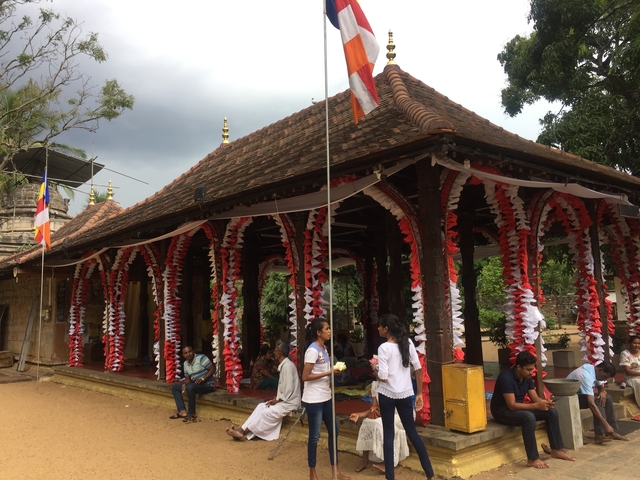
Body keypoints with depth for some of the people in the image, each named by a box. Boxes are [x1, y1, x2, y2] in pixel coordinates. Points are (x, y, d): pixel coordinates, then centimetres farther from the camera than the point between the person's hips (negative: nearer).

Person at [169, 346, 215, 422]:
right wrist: (184, 385, -10)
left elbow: (213, 369, -15)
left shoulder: (201, 357, -11)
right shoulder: (185, 363, 11)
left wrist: (202, 379, -24)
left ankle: (191, 414, -20)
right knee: (174, 387, 3)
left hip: (207, 384, -8)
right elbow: (187, 379, 13)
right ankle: (182, 411, -9)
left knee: (190, 387, -35)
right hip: (195, 384, 8)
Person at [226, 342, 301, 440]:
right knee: (261, 407, 1)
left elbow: (289, 390, -23)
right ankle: (242, 429, -5)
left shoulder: (287, 366, -19)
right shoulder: (284, 365, 13)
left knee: (266, 413, -14)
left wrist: (276, 400, -13)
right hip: (284, 400, 10)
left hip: (289, 402, -10)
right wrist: (276, 399, 5)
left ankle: (242, 432, -6)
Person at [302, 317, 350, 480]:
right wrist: (328, 373, -21)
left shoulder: (323, 348, 8)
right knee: (314, 436, 3)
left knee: (334, 431, 14)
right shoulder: (313, 350, -19)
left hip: (325, 397, 9)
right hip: (314, 400, -9)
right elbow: (305, 376, -21)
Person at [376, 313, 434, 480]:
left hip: (387, 395, -5)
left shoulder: (384, 348, -14)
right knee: (412, 432, 15)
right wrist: (419, 393, 9)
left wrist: (375, 372, 4)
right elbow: (418, 368, 3)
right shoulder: (408, 342, 1)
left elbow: (383, 377, -18)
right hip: (405, 394, 5)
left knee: (388, 435, 6)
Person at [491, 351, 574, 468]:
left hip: (519, 408, 9)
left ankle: (557, 449, 7)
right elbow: (512, 405, -30)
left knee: (552, 412, -4)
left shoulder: (527, 378, 0)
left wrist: (545, 402, -21)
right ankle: (533, 459, -24)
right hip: (502, 411, -8)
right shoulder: (506, 378, -27)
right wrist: (536, 406, -34)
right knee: (529, 417, -36)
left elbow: (535, 398, 1)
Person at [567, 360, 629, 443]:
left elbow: (601, 388, 12)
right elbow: (591, 403, -37)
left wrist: (603, 392, -15)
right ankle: (600, 435, -26)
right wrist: (606, 424, -38)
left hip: (581, 394, 10)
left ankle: (612, 432, 1)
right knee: (597, 401, -28)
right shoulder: (587, 376, -32)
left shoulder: (595, 371, -3)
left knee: (607, 399, -3)